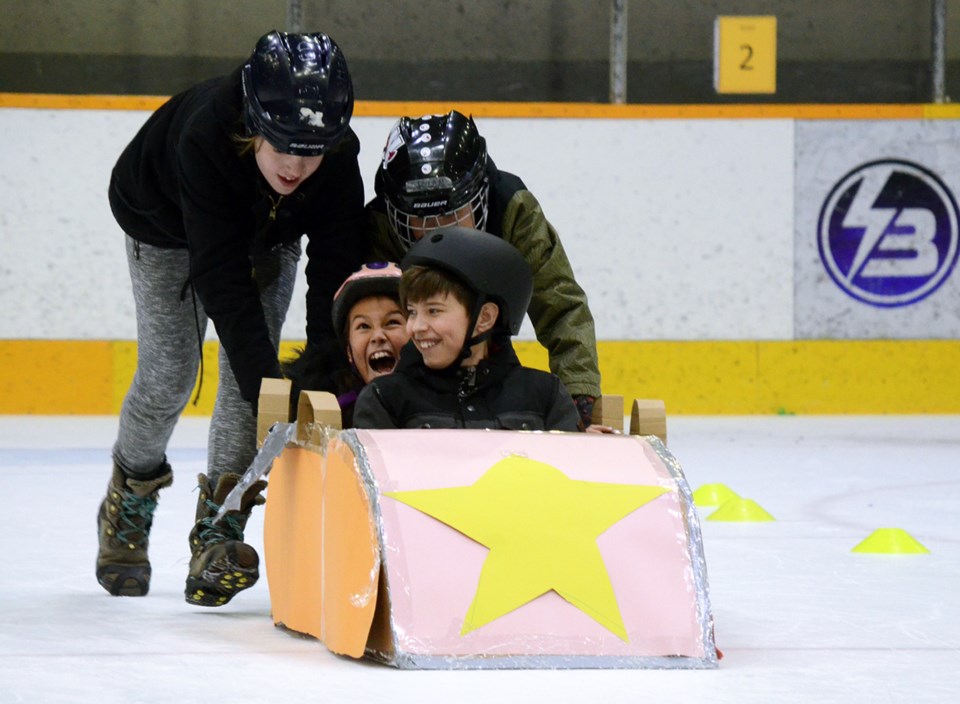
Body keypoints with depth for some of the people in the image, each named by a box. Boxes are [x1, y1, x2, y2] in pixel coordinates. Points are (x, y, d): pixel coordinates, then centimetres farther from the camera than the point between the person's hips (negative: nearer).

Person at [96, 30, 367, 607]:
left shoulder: (338, 155, -35)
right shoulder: (204, 136, -45)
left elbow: (336, 272, -30)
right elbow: (221, 278, -45)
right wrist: (269, 385, -48)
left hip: (269, 230, 3)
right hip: (166, 221, -3)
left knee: (249, 371, -10)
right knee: (170, 371, -5)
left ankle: (219, 530, 0)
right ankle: (131, 495, 23)